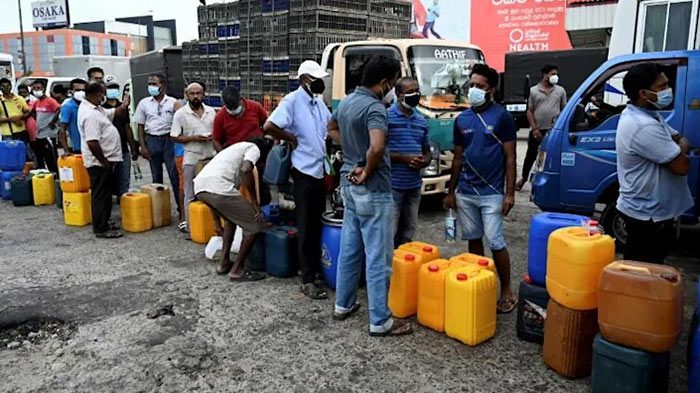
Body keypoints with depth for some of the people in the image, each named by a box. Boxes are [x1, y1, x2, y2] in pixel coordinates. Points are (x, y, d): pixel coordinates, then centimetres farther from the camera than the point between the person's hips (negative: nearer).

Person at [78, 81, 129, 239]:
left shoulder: (95, 108, 10)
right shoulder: (90, 114, -23)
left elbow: (113, 113, 24)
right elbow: (92, 143, -28)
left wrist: (123, 107, 5)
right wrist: (104, 161, -20)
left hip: (104, 160, 11)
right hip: (99, 162, -11)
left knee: (106, 193, 19)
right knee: (101, 195, -2)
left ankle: (104, 223, 30)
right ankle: (101, 229, 6)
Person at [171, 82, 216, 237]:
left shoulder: (211, 111, 8)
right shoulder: (180, 114, -2)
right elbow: (175, 137, -3)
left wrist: (213, 136, -6)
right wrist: (194, 138, -15)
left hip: (211, 157, 3)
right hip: (192, 159, -3)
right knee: (191, 195, 3)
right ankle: (191, 228, 9)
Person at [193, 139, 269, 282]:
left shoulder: (238, 147, 38)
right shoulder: (254, 149, 13)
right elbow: (246, 170, -10)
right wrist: (255, 203, -4)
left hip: (199, 187, 9)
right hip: (217, 188, -9)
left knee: (232, 219, 32)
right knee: (255, 225, 5)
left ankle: (224, 263, 30)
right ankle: (237, 270, 11)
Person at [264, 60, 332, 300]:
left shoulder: (319, 102, 11)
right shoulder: (292, 100, -11)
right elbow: (269, 127, -23)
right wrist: (291, 139, -11)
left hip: (320, 170, 7)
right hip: (304, 171, -7)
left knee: (318, 223, 15)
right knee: (306, 227, -3)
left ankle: (315, 267, 28)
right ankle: (308, 281, 3)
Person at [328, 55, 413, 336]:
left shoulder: (346, 102, 8)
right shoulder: (374, 107, -20)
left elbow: (332, 128, 28)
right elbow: (377, 147, -36)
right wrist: (367, 171, -18)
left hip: (349, 183, 9)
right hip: (372, 189, -9)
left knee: (349, 248, 18)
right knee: (378, 257, -1)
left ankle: (343, 305, 31)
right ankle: (380, 321, 8)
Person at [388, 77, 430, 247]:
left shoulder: (422, 121, 13)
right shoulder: (386, 116, -7)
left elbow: (427, 151, 21)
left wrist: (424, 161, -3)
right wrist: (405, 158, -17)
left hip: (414, 186, 7)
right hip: (392, 185, -6)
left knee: (407, 233, 15)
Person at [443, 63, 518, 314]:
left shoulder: (502, 117, -5)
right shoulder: (461, 119, 8)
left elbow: (510, 158, -6)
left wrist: (510, 193, -11)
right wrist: (451, 191, 11)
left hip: (492, 192, -5)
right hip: (465, 192, 5)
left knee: (496, 243, -2)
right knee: (473, 240, 12)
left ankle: (506, 291, 12)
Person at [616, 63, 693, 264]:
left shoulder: (647, 114, 7)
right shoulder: (643, 126, -26)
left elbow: (680, 140, 15)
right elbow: (682, 166, -24)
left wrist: (679, 148, -8)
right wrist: (680, 152, -1)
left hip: (647, 211, 10)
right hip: (648, 216, -10)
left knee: (639, 270, 21)